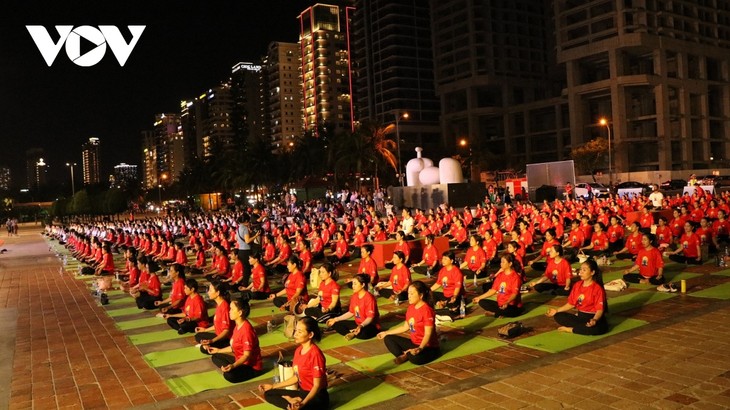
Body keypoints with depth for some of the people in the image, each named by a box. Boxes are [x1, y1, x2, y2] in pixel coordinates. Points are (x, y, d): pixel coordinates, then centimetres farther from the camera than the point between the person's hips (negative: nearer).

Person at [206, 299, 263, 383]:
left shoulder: (246, 329, -26)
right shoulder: (237, 325, 2)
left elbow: (247, 355, -26)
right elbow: (234, 347, 12)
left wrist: (233, 365, -39)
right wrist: (218, 350, 20)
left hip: (252, 366, -9)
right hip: (240, 360, 9)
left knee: (229, 375, -33)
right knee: (216, 357, 14)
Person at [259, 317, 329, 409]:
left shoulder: (315, 354, -22)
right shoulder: (298, 350, 3)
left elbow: (317, 386, -21)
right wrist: (273, 386, 16)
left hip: (317, 397, -9)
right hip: (303, 392, 9)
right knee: (268, 394, 4)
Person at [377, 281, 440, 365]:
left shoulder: (427, 310, -21)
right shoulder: (411, 307, 5)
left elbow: (428, 334, -25)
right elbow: (405, 327, 15)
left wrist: (419, 348, -41)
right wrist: (386, 332, 19)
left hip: (428, 347, -8)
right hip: (414, 343, 8)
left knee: (415, 357, -40)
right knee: (388, 339, 5)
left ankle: (406, 355, -5)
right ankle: (404, 356, -16)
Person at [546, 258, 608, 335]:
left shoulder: (597, 289, -14)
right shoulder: (577, 285, 6)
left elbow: (600, 309, -19)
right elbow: (571, 304, 11)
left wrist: (594, 320, -38)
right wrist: (557, 310, 4)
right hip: (579, 316, 6)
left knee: (598, 327, -40)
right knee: (558, 316, -8)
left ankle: (570, 329, -20)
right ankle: (583, 327, -16)